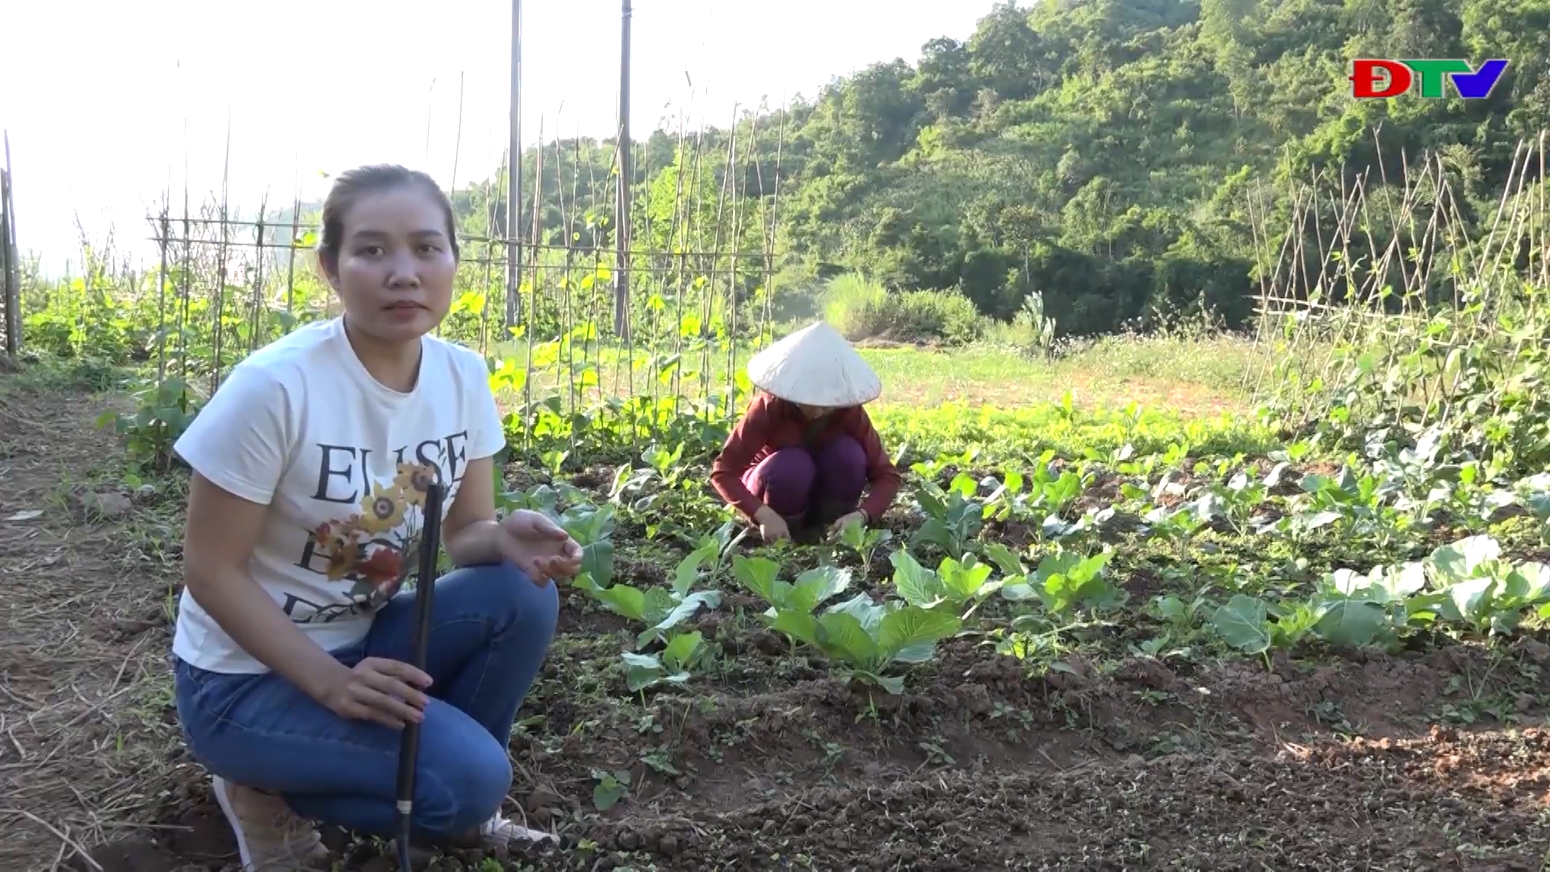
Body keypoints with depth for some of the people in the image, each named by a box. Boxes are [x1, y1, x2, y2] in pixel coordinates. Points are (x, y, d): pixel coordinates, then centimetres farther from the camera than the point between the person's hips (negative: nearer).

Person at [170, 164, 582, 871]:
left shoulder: (462, 377, -7)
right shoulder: (275, 386, -25)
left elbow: (463, 532, 1)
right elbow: (210, 571, -18)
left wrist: (505, 539, -24)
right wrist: (331, 681, -26)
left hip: (368, 638, 6)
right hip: (245, 674, -6)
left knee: (524, 594, -20)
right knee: (469, 777, -24)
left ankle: (452, 797, 3)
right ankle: (267, 794, 3)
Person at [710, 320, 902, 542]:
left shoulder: (849, 411, -23)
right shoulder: (768, 408, -28)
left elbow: (886, 474, -22)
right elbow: (723, 471, -30)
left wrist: (861, 515, -41)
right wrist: (764, 515, -44)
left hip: (823, 496, 2)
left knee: (848, 452, -29)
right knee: (792, 466, -36)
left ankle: (830, 531, -12)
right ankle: (781, 538, -12)